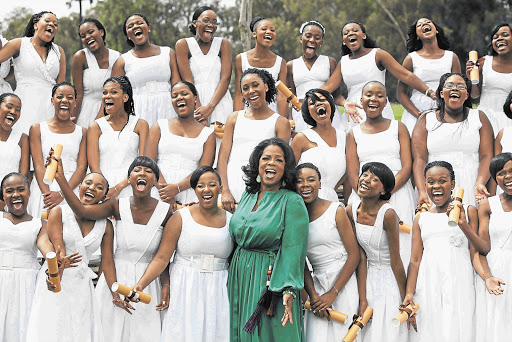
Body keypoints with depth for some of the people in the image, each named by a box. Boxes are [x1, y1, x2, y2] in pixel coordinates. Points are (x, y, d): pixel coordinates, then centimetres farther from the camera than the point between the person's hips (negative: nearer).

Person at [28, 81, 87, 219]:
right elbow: (38, 166, -1)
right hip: (43, 187, 0)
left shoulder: (82, 132, 12)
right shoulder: (38, 129, 9)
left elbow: (82, 167, 1)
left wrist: (62, 194, -14)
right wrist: (47, 193, -16)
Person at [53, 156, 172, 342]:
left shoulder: (165, 212, -5)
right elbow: (81, 210, -17)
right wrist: (60, 178, -25)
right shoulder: (119, 206, -3)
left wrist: (166, 286, -11)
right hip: (114, 279, 1)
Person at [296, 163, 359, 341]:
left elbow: (354, 255, -7)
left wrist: (333, 293, -12)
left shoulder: (335, 211, -5)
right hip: (317, 284, 3)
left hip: (342, 283, -3)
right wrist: (313, 295, -9)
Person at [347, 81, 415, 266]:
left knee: (399, 246, -13)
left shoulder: (398, 128, 12)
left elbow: (407, 167, 2)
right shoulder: (354, 134, 14)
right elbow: (353, 174, 5)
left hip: (397, 192, -1)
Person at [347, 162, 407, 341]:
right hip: (369, 280, 5)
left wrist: (406, 299, -11)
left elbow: (396, 261, -17)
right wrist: (363, 300, -9)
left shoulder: (387, 214, -22)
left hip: (390, 280, -5)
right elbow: (361, 257, -6)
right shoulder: (352, 210, -6)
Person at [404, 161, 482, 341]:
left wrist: (463, 225, -13)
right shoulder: (421, 219, 15)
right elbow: (415, 260, 10)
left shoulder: (468, 211, 9)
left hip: (460, 283, -2)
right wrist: (409, 294, -1)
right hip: (428, 285, 2)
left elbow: (477, 254, 1)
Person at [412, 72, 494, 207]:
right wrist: (422, 192, -14)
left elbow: (486, 156, 3)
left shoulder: (479, 117, 13)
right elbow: (419, 159, 1)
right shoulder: (426, 120, 12)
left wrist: (480, 184, -15)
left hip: (470, 189, 0)